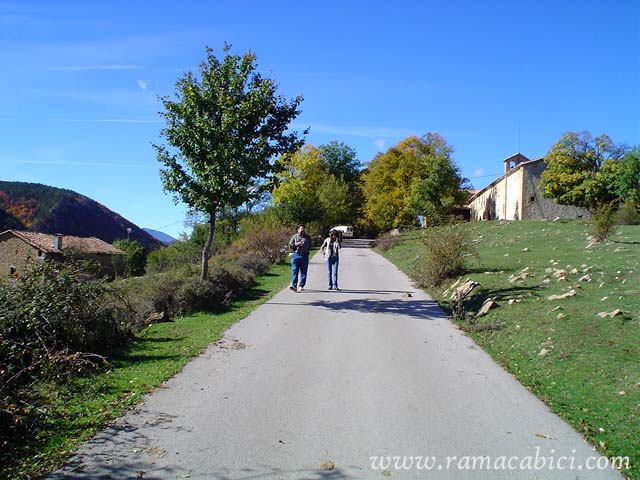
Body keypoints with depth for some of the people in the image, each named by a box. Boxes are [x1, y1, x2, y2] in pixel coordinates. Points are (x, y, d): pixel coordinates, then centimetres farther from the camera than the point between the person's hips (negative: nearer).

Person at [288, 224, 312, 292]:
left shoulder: (307, 237, 15)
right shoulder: (294, 237, 10)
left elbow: (310, 245, 20)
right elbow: (290, 245, 5)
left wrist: (306, 249, 1)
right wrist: (297, 244, -10)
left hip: (304, 256, 2)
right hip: (296, 255, -2)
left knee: (303, 271, 2)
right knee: (294, 271, -9)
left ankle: (301, 286, 8)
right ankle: (294, 285, -12)